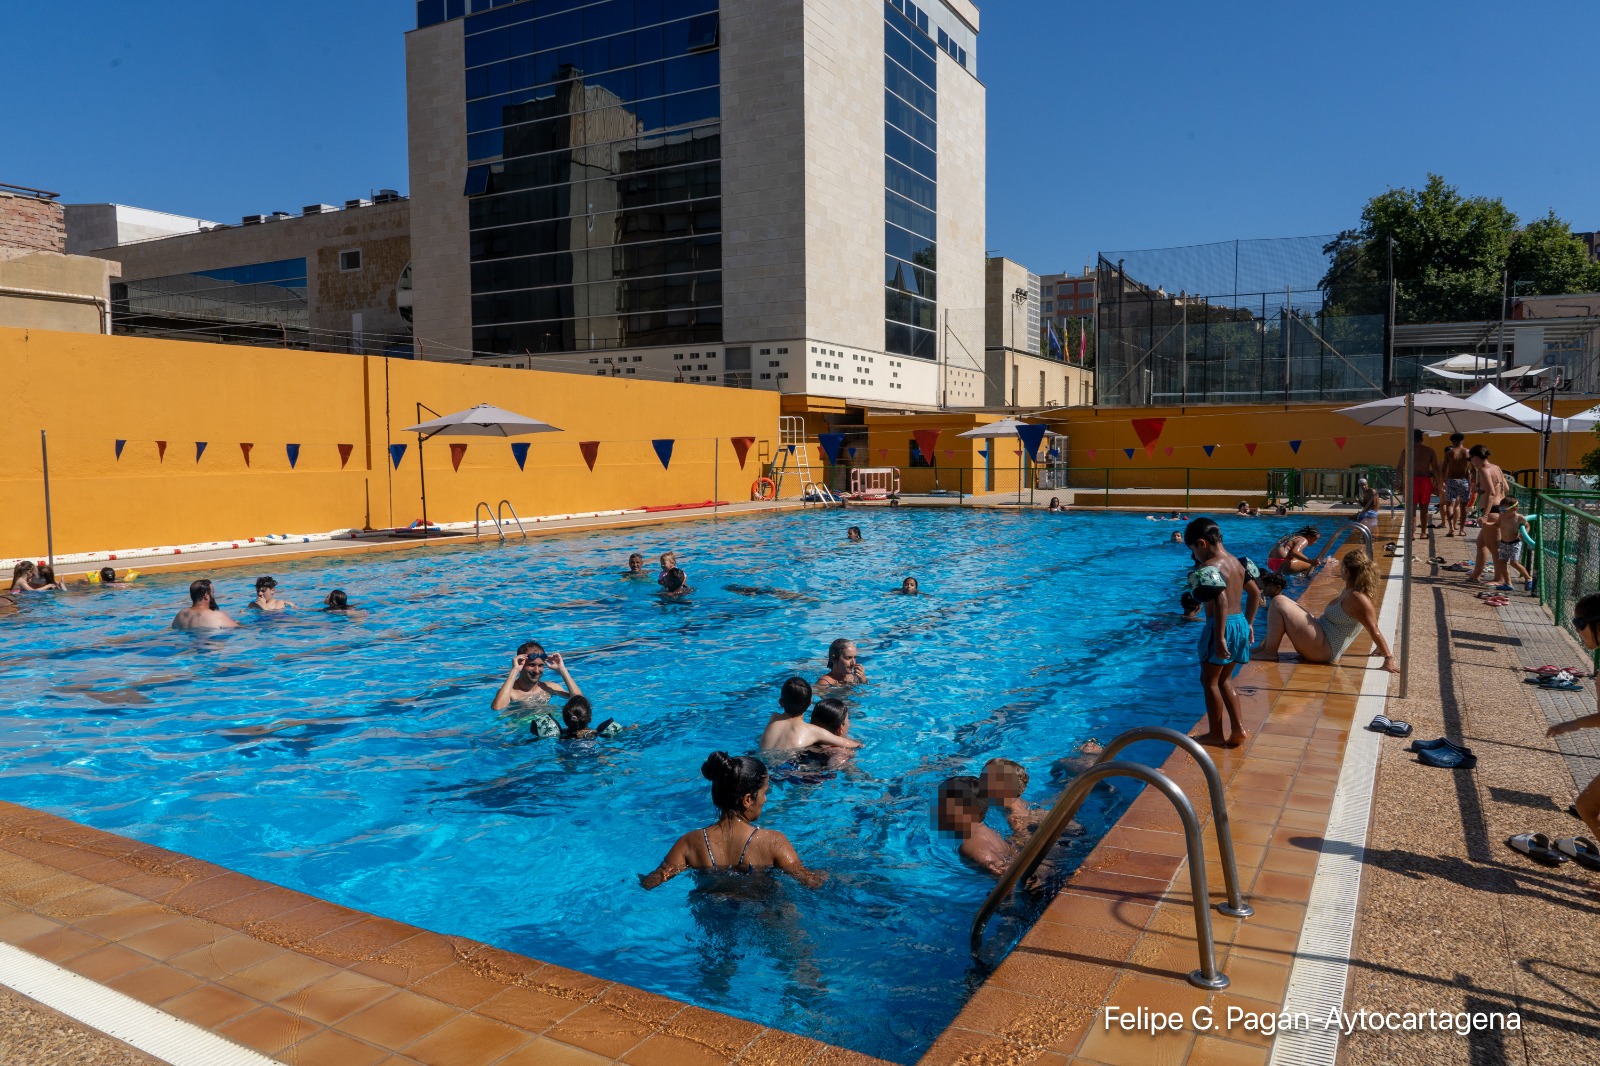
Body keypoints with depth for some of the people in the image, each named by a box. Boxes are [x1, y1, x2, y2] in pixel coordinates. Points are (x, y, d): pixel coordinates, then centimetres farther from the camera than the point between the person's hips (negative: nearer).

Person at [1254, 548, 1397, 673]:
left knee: (1279, 602, -16)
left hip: (1323, 649, -10)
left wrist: (1388, 658, -20)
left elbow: (1374, 630, -20)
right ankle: (1265, 646, 8)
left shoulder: (1357, 598, -20)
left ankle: (1269, 652, -12)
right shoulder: (1350, 591, 9)